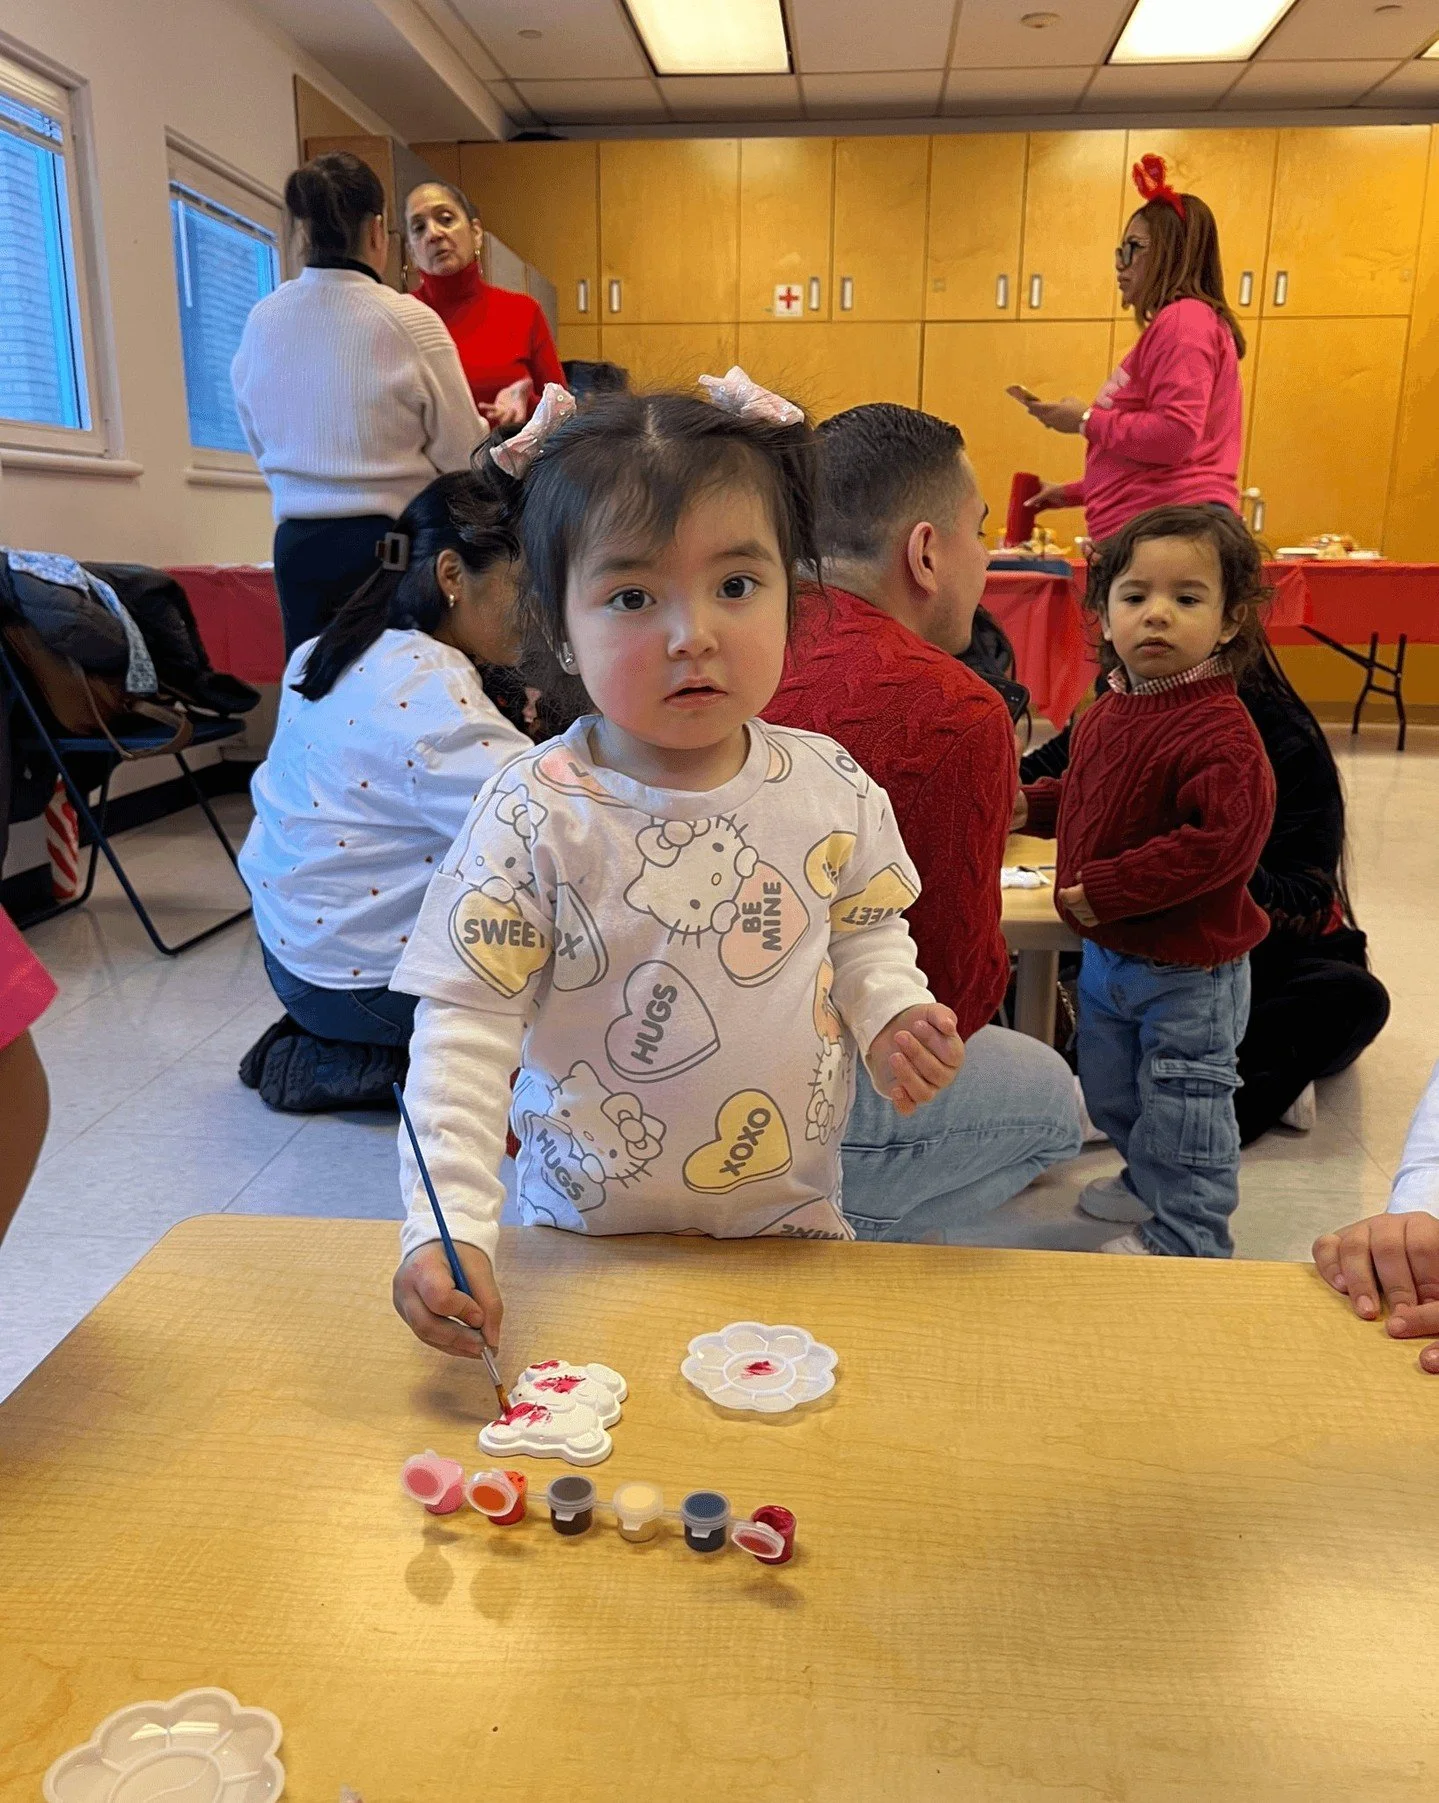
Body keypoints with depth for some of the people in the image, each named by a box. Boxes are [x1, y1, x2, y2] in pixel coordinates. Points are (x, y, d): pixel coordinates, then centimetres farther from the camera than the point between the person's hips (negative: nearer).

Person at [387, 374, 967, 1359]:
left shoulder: (831, 789, -9)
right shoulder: (536, 817, -18)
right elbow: (466, 1026, -17)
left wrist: (892, 1013, -12)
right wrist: (447, 1228, -25)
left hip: (792, 1222, 3)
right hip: (590, 1236, -2)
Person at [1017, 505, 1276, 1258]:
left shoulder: (1220, 735, -25)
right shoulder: (1109, 711, 2)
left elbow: (1221, 842, -32)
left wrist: (1109, 887, -30)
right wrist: (1033, 804, 3)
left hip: (1190, 969, -9)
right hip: (1107, 951, 9)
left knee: (1183, 1104, 7)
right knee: (1110, 1087, 25)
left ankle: (1186, 1237, 27)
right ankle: (1148, 1178, 50)